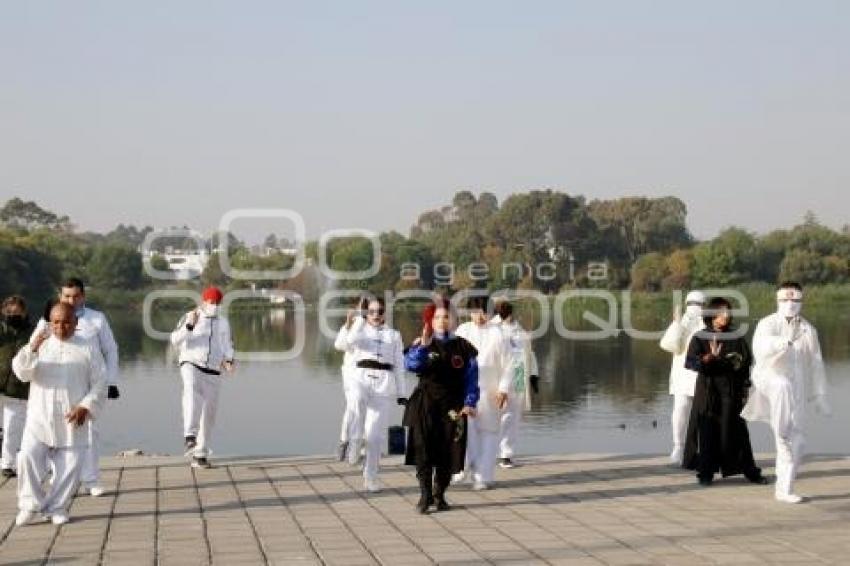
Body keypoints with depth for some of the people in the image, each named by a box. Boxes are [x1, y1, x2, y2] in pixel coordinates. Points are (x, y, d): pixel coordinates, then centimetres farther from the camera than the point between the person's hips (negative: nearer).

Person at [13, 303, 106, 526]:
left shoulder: (88, 349, 6)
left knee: (70, 465, -2)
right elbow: (21, 372, -6)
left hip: (72, 419, 0)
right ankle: (30, 504, 1)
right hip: (40, 417, 0)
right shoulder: (41, 344, 9)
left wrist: (86, 407, -12)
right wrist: (32, 348, -23)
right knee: (28, 457, -14)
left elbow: (99, 383, 3)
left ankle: (56, 506, 15)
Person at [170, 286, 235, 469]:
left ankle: (199, 455, 17)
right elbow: (175, 340, -11)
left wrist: (229, 362, -4)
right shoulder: (189, 317, 0)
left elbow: (227, 348, 17)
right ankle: (190, 437, -48)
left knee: (208, 414, 5)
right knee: (192, 393, -36)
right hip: (191, 365, -4)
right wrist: (189, 325, -26)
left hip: (212, 373, 5)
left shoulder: (223, 322, 12)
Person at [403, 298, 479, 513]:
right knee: (423, 450, -6)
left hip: (453, 407, 1)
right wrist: (423, 346, -27)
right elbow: (410, 365, -15)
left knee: (449, 453, 3)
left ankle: (439, 495, 17)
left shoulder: (463, 347, 6)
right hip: (426, 404, -1)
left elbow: (471, 377, 5)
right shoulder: (421, 345, 3)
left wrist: (470, 403, -3)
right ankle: (425, 495, 3)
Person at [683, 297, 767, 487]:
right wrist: (710, 357, -26)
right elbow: (690, 362, -9)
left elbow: (747, 361, 8)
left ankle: (749, 470, 10)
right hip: (707, 392, -1)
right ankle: (706, 473, 5)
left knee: (735, 430, 1)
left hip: (731, 392, 1)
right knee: (707, 430, -3)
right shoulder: (700, 337, 2)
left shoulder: (736, 337, 9)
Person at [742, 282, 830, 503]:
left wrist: (820, 396, 12)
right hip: (770, 380, -4)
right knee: (783, 385, -41)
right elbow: (761, 347, -25)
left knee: (795, 440, 1)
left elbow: (815, 365, 14)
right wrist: (787, 340, -42)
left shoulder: (808, 330, 10)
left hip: (795, 393, 4)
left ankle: (784, 489, 11)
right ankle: (781, 432, -35)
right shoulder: (767, 324, -4)